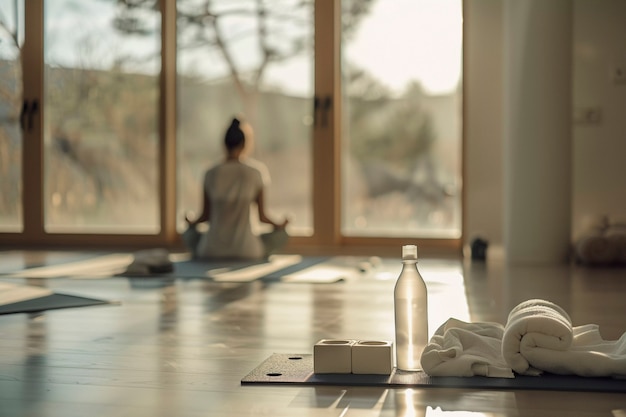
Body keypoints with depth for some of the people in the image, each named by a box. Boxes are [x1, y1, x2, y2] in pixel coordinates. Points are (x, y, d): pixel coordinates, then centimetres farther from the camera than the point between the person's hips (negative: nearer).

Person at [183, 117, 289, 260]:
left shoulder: (210, 174, -4)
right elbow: (262, 217, -1)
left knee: (189, 233, 34)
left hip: (213, 249, 2)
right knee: (280, 235, 24)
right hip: (245, 250, -2)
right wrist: (279, 226, 21)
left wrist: (192, 223, 28)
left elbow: (206, 215, 4)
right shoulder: (255, 174, -7)